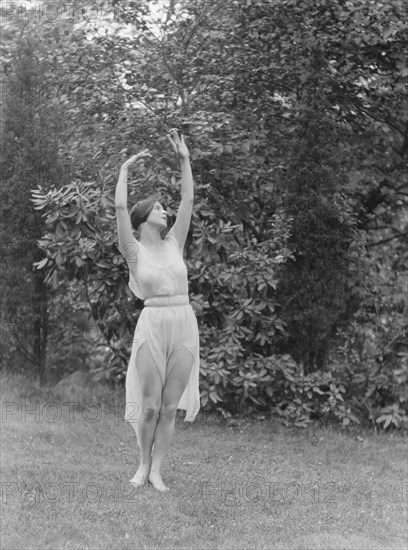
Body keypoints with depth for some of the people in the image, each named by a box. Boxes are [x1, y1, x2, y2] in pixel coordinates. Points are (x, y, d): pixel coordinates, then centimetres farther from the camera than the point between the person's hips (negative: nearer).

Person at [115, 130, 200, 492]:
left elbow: (189, 200, 9)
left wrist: (184, 159, 9)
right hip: (153, 327, -3)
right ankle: (143, 464, 21)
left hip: (185, 327, 3)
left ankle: (157, 470, 11)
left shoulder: (174, 244, 12)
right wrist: (126, 169, 2)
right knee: (149, 406, 0)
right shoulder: (134, 252, 1)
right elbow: (120, 206, -9)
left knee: (170, 406, 3)